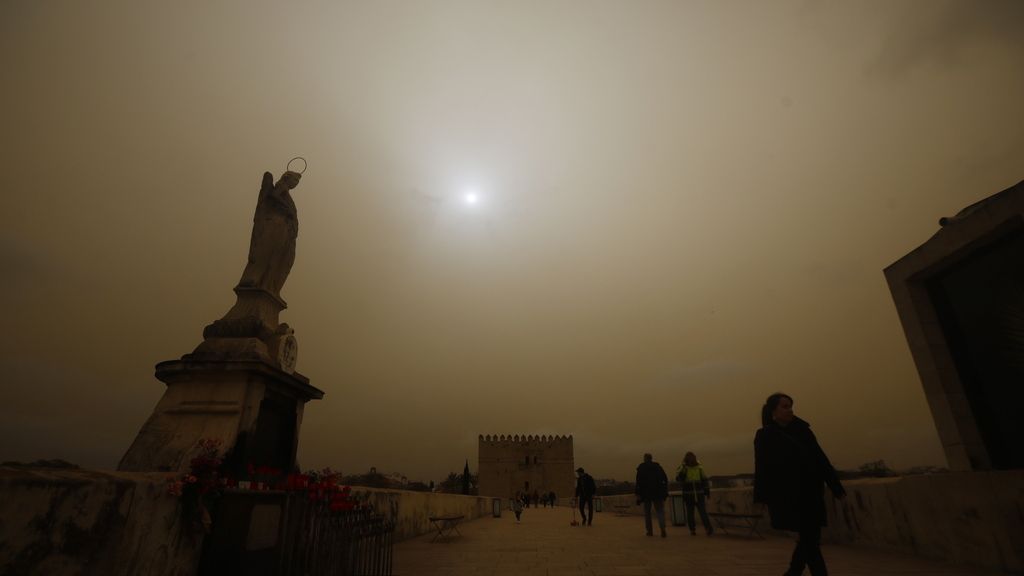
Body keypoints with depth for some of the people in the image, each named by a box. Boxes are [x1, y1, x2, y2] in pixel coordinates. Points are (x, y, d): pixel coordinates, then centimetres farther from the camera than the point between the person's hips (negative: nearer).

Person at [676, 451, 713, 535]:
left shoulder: (699, 467, 3)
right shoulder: (683, 468, -3)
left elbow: (705, 480, 11)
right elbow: (678, 478, -18)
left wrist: (707, 492, 10)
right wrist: (683, 468, -29)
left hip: (699, 494, 0)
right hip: (688, 495, 0)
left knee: (703, 511, -9)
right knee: (690, 513, 6)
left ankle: (708, 528, -6)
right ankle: (692, 529, 17)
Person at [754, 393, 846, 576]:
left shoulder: (802, 430, 8)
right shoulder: (764, 436, -5)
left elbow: (820, 458, 8)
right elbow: (763, 468, -9)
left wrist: (836, 487, 6)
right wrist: (762, 498, -13)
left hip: (810, 494, 5)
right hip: (788, 497, -5)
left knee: (809, 539, 11)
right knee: (810, 540, -7)